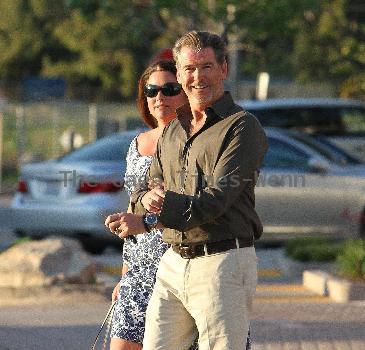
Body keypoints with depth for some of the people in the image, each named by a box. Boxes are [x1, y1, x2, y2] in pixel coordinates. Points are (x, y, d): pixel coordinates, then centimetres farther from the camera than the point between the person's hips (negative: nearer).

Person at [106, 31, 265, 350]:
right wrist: (147, 198, -9)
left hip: (223, 263, -7)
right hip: (174, 263, 7)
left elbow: (217, 198, -16)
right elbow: (141, 191, 18)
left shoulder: (242, 126, -6)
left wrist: (147, 221, -21)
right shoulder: (172, 131, 18)